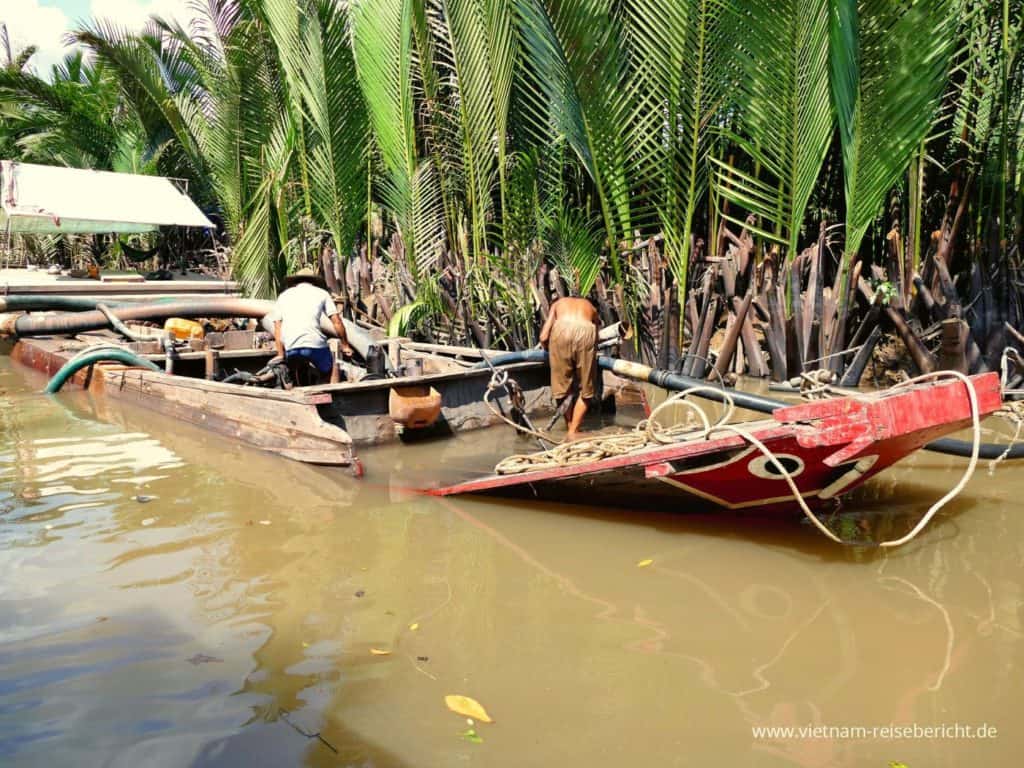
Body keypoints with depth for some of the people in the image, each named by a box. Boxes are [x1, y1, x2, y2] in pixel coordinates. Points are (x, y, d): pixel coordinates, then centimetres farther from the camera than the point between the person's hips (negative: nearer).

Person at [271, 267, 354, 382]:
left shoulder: (283, 295, 25)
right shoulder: (321, 292, 18)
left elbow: (277, 329, 18)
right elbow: (337, 322, 10)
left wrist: (282, 356, 19)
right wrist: (345, 345, 20)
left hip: (290, 347, 3)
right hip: (314, 342, -3)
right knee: (328, 372, 15)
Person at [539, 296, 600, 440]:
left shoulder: (558, 303, 35)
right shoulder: (590, 307, 39)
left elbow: (543, 337, 22)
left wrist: (549, 351, 42)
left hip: (562, 329, 0)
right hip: (586, 331, 1)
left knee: (563, 385, 14)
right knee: (585, 388, 14)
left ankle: (571, 429, 20)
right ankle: (573, 432, 10)